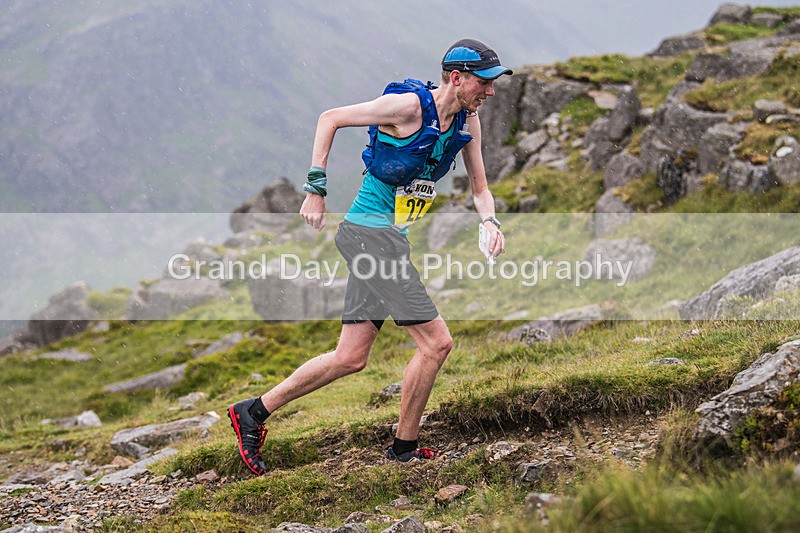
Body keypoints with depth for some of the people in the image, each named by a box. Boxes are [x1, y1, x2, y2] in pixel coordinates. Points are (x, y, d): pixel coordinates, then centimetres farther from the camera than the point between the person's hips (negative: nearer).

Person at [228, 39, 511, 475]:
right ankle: (404, 447, 7)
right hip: (369, 232, -9)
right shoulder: (408, 105, -15)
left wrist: (489, 221, -7)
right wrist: (315, 189, -11)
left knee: (350, 358, 10)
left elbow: (479, 188, 15)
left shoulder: (468, 120, 7)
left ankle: (253, 412, 19)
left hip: (390, 239, 9)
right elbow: (330, 118, -9)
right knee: (436, 342, -9)